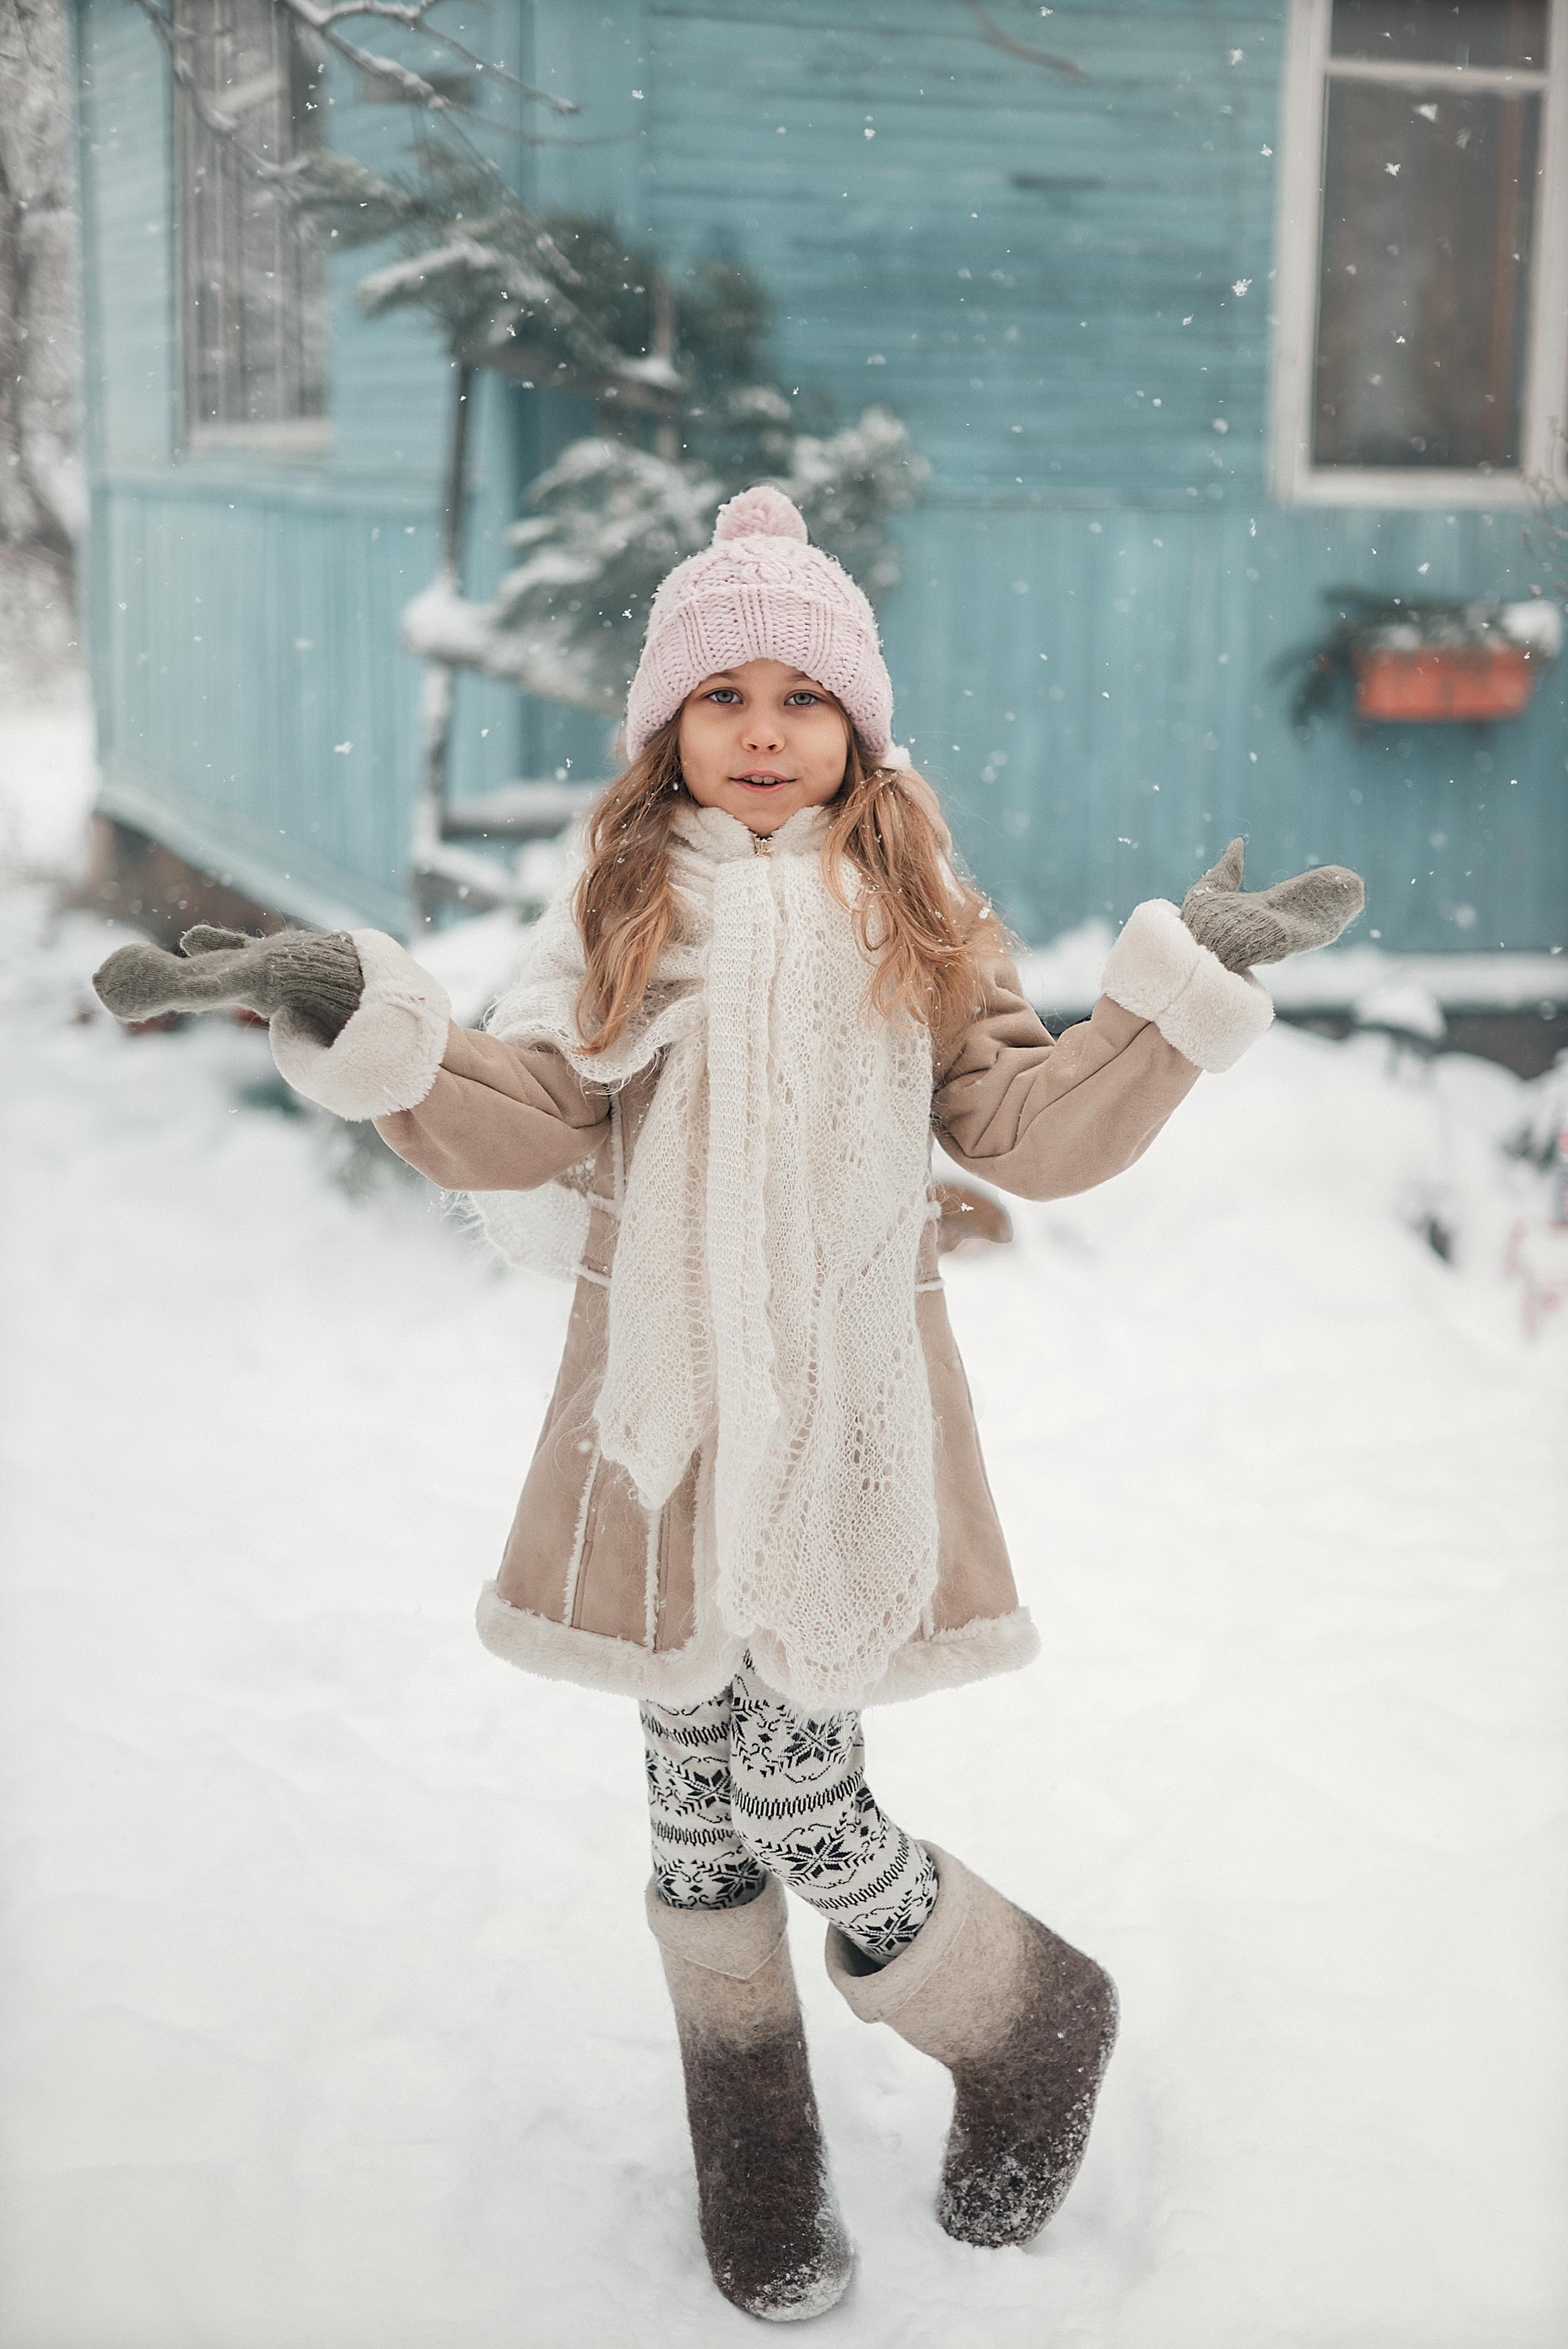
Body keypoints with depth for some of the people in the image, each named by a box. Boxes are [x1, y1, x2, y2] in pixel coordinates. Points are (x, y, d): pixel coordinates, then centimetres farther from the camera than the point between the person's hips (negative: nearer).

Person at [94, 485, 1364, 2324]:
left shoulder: (921, 925, 5)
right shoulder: (621, 915, 5)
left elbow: (1039, 1132, 0)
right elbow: (515, 1127, -4)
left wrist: (1190, 982, -8)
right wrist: (347, 1010, -18)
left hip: (851, 1410, -2)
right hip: (662, 1407, 2)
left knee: (798, 1797, -6)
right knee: (700, 1799, 10)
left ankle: (1039, 2020, 23)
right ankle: (756, 2168, 31)